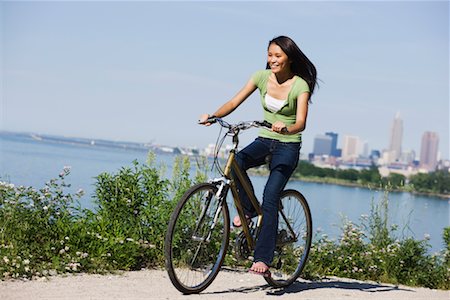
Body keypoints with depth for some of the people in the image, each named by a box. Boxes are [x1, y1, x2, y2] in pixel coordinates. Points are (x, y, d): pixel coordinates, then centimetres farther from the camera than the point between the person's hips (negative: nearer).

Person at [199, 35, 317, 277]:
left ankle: (262, 259, -18)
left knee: (270, 198, -19)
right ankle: (247, 209, -3)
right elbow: (234, 102, -7)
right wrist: (213, 115, -25)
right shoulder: (262, 77, -1)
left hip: (288, 146, -4)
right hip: (264, 140, 4)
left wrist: (286, 129, -48)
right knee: (235, 162, -29)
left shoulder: (300, 86, -13)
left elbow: (301, 123, -25)